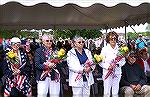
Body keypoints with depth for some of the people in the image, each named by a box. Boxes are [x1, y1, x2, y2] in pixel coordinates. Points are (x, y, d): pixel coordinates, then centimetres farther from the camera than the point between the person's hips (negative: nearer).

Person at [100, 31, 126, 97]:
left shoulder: (119, 49, 6)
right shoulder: (105, 49, -2)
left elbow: (123, 60, 7)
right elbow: (101, 62, -3)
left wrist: (117, 64, -12)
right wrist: (108, 66, -20)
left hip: (117, 73, 3)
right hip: (107, 73, -2)